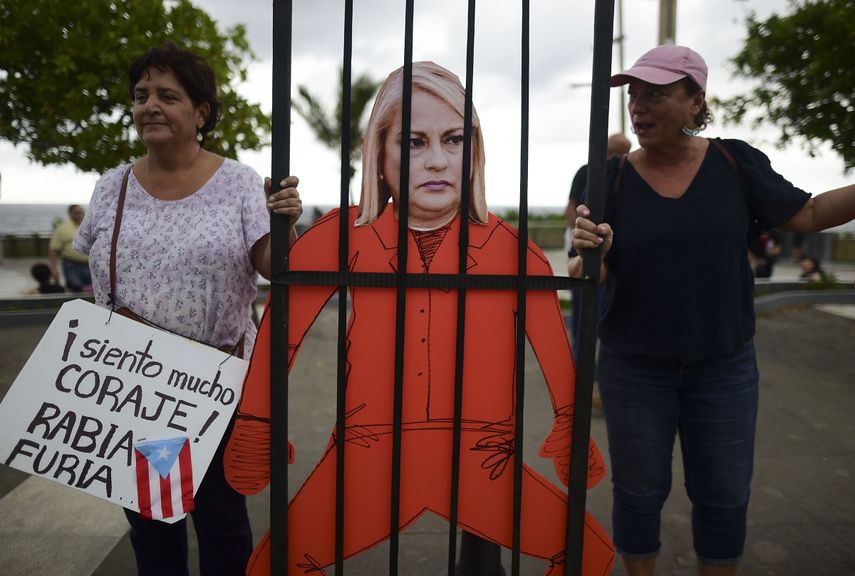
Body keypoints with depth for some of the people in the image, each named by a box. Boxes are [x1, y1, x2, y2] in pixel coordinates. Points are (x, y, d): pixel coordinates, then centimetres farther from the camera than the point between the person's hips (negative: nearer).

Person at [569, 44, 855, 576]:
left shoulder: (736, 162, -5)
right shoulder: (614, 177, -8)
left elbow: (809, 214, 1)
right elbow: (589, 275, -11)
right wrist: (589, 253, -33)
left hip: (724, 365, 1)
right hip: (634, 367, -1)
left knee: (724, 495, 15)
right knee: (639, 492, 13)